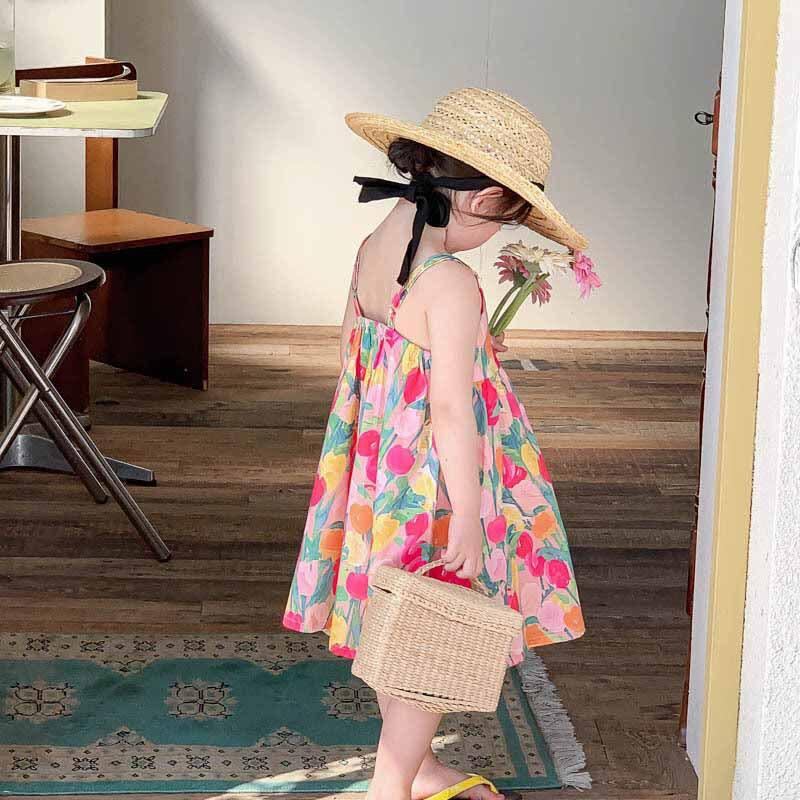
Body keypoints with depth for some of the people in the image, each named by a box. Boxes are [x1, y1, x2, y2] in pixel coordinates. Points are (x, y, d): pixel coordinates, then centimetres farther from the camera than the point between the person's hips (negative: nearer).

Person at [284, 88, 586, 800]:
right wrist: (467, 519, -21)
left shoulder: (373, 251, 1)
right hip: (433, 491, -9)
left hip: (377, 471, 9)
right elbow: (450, 408, -25)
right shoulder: (451, 285, -25)